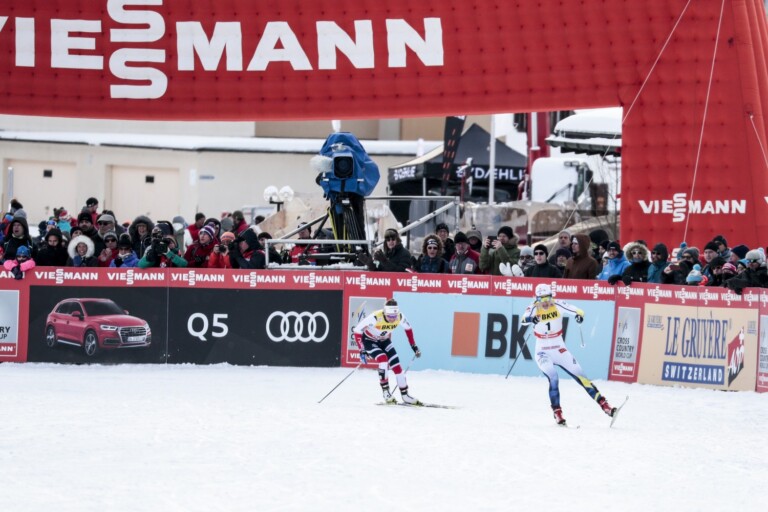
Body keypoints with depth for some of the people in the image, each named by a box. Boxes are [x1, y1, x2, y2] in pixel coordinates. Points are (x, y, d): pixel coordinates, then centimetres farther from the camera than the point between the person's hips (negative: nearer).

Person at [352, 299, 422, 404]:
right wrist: (362, 351, -34)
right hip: (369, 340, -5)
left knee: (396, 366, -5)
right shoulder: (375, 317, -38)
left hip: (384, 340, 5)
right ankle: (385, 392, -15)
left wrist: (414, 346, 1)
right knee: (383, 359, -28)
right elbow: (357, 330, -30)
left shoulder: (400, 317, -23)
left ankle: (404, 395, 10)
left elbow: (408, 328, 0)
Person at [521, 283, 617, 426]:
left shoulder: (557, 305, -7)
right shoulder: (534, 308, -10)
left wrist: (579, 314, -38)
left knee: (580, 376, -1)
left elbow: (574, 309, -15)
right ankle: (557, 413, -15)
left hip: (560, 350, 2)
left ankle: (604, 405, 2)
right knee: (553, 379, -23)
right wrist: (531, 319, -50)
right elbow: (524, 319, -27)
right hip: (543, 352, -2)